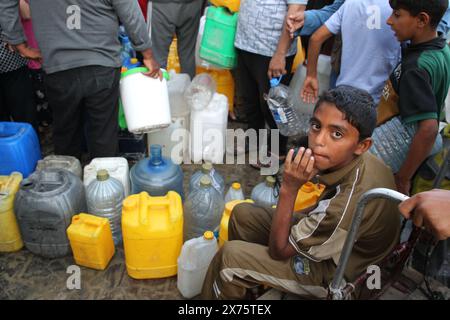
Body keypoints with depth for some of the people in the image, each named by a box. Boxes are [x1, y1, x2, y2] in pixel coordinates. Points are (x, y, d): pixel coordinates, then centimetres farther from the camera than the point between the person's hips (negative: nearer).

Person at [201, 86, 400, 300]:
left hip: (333, 273, -7)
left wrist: (289, 189, -31)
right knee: (242, 214, 7)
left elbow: (279, 249, -24)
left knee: (230, 257, -16)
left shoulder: (348, 203, -39)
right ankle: (245, 282, 28)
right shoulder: (362, 161, -17)